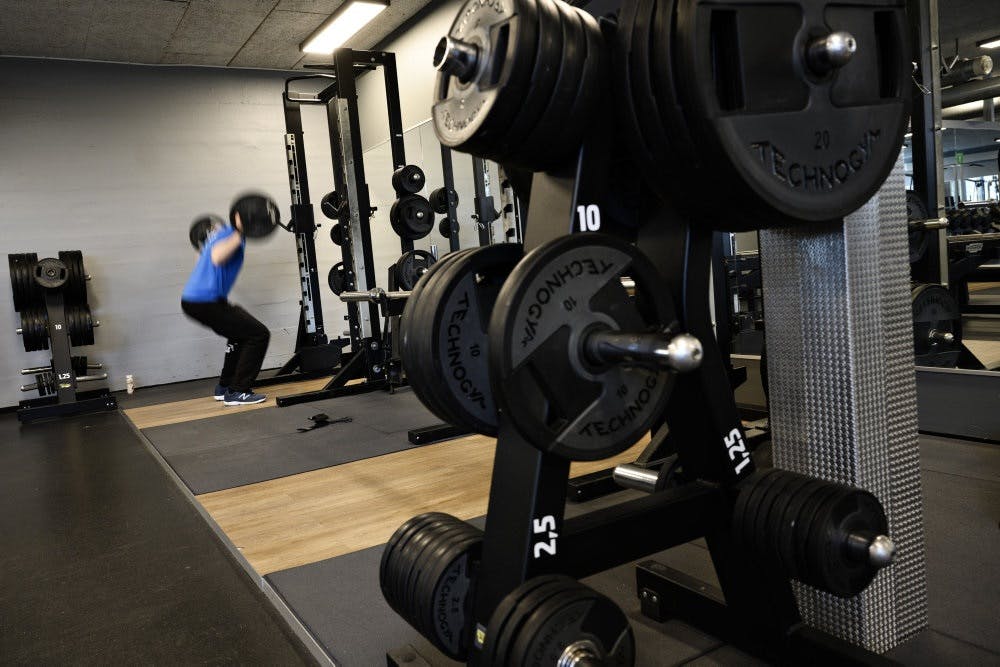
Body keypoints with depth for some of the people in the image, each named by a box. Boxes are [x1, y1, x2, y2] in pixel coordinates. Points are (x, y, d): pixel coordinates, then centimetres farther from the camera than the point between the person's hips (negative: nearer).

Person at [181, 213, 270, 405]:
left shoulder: (221, 230, 18)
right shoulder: (230, 232, -9)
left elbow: (202, 258, 31)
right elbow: (217, 257, -30)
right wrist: (240, 233, -30)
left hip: (192, 300, 10)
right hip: (205, 301, -10)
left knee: (241, 334, 26)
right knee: (258, 335, -7)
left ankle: (224, 387, 26)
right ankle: (237, 392, -5)